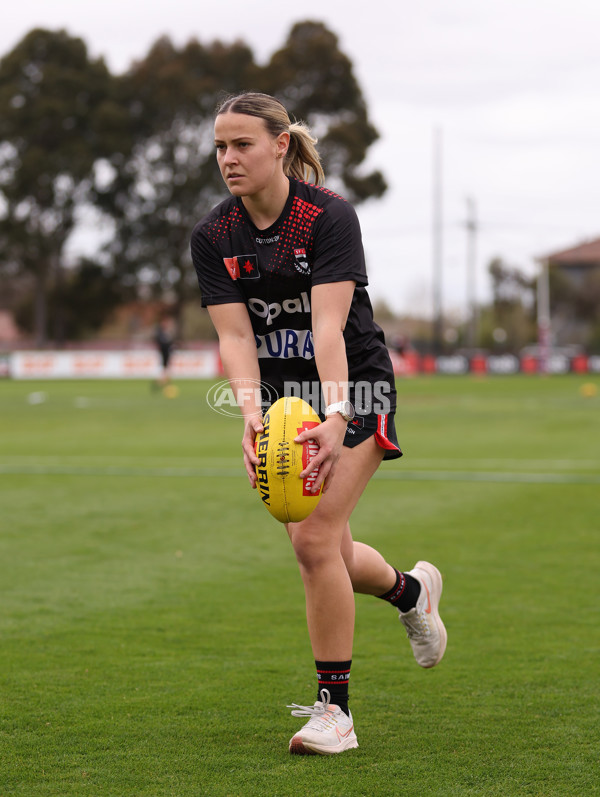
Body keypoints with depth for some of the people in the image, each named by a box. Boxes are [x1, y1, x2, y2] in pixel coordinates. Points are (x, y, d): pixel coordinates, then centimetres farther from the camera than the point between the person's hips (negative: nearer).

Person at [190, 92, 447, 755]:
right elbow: (234, 334, -13)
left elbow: (329, 326, -29)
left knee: (314, 538, -17)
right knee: (327, 554, 8)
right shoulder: (212, 238, -5)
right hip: (280, 396, 5)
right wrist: (252, 416, -30)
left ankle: (334, 708, -6)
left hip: (353, 389, -5)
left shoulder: (329, 216, -18)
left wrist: (334, 419, -42)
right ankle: (411, 590, 42)